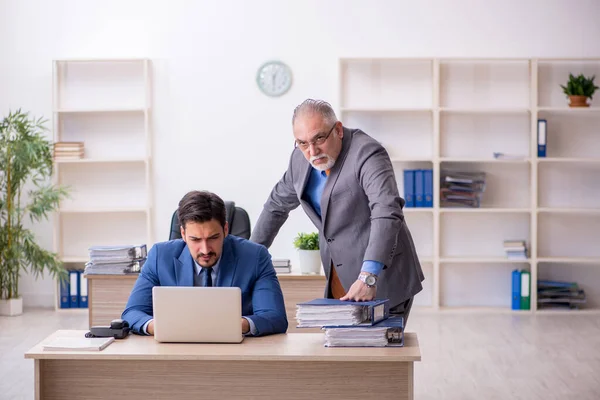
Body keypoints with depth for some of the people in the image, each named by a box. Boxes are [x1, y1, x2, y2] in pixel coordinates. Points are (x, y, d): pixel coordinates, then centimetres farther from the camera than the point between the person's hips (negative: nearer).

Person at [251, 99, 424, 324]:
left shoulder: (367, 154, -18)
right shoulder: (301, 158, 4)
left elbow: (387, 213, -31)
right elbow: (277, 204, 19)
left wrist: (368, 276, -40)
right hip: (340, 280, 6)